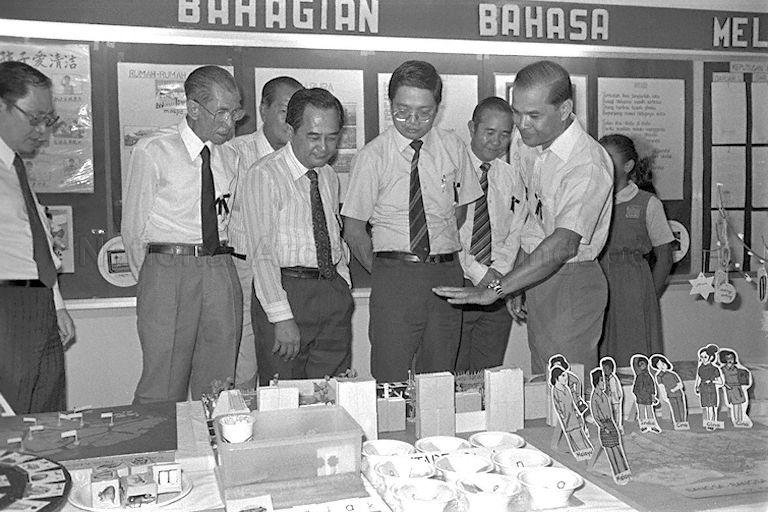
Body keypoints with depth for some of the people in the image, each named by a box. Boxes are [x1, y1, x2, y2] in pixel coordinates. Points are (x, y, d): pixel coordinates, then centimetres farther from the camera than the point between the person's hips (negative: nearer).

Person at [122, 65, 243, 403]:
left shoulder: (228, 158, 11)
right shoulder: (152, 152, -2)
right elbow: (133, 227, 2)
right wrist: (151, 283, 5)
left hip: (221, 271, 4)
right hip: (168, 270, -4)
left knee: (219, 385, 7)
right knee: (162, 390, -4)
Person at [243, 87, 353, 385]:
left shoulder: (329, 176, 14)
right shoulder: (265, 176, -8)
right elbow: (261, 253, -13)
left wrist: (343, 282, 9)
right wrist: (282, 316, -19)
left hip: (334, 292, 6)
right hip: (285, 290, -6)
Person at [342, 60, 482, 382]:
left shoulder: (453, 148, 5)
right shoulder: (372, 156, -3)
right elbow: (354, 231, 1)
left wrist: (439, 256, 11)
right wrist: (384, 273, 1)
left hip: (447, 274, 3)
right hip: (394, 277, -3)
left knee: (440, 378, 10)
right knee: (391, 383, -4)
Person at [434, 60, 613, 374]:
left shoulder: (589, 166, -22)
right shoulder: (523, 141, 2)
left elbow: (563, 245, -32)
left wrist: (495, 290, -36)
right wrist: (517, 286, 9)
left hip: (572, 283, -7)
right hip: (535, 278, 7)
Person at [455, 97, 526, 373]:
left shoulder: (511, 177, 12)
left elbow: (516, 232, 11)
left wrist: (499, 271, -6)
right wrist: (478, 273, -14)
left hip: (497, 286, 4)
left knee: (491, 372, 6)